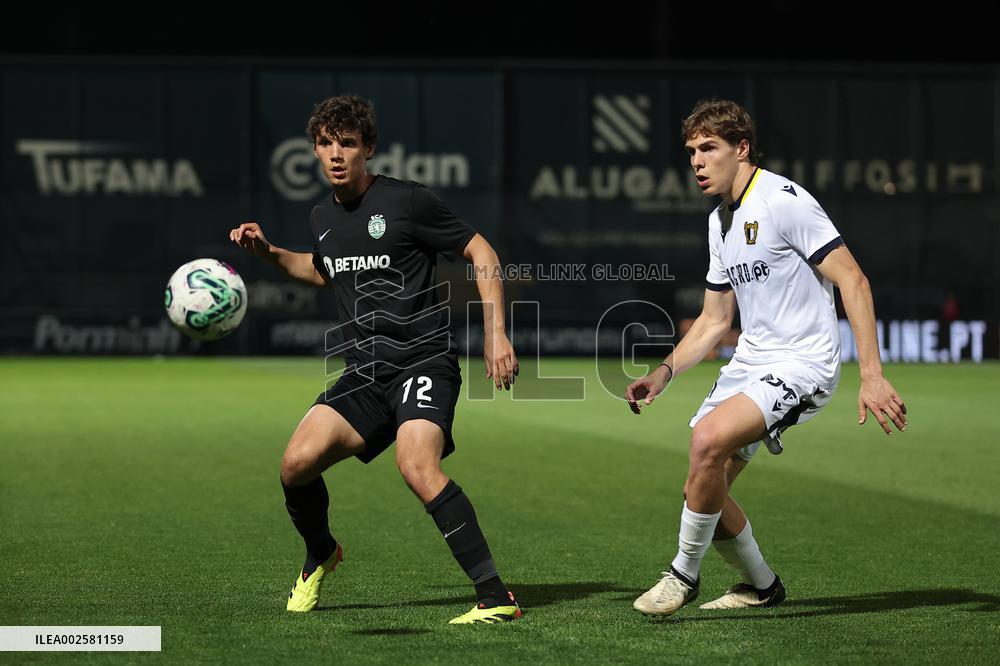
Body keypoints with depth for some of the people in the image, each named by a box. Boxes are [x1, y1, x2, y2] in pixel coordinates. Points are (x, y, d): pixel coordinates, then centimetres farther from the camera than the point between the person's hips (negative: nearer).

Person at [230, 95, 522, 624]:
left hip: (424, 360, -6)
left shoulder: (407, 201, -7)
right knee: (297, 462, -12)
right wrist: (269, 253, 20)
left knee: (417, 466, -31)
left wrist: (496, 333, -7)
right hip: (364, 372, 6)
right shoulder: (322, 217, 13)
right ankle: (320, 557, 21)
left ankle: (496, 598, -27)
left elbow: (481, 253, 0)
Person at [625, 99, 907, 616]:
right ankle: (760, 586, 28)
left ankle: (684, 574, -11)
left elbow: (853, 282, -17)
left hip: (802, 361, -9)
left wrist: (872, 376, -22)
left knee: (708, 439, -29)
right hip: (749, 361, 9)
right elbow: (715, 320, 21)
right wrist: (663, 374, 7)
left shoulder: (783, 201, -14)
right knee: (704, 487, 5)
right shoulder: (720, 221, 13)